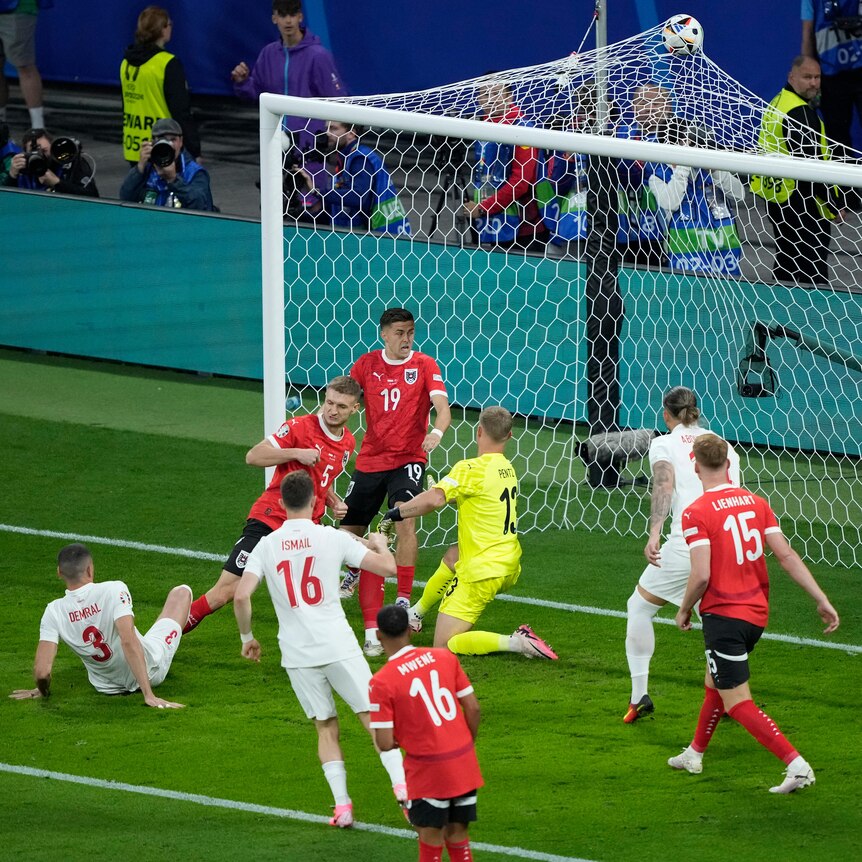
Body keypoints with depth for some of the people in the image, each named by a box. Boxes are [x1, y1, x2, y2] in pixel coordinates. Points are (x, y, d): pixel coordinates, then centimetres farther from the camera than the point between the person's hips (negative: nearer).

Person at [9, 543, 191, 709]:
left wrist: (42, 692, -3)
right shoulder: (114, 590, -29)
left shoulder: (54, 612, -21)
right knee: (181, 592, 19)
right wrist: (149, 695, -38)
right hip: (151, 672, -2)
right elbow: (128, 641, -38)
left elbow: (41, 671, -26)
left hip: (107, 687, 2)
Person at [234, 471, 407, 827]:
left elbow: (241, 596, -6)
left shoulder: (266, 546, 3)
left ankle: (341, 805, 3)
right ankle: (401, 785, -9)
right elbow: (388, 567, -1)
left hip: (297, 655, 2)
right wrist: (379, 543, 22)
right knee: (373, 717, 4)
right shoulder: (332, 538, -2)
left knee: (326, 727, 13)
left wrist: (247, 637, 10)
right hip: (338, 646, -2)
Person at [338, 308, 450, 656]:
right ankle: (353, 574, 45)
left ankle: (404, 601, -18)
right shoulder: (367, 364, 3)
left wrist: (436, 432, -36)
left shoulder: (424, 365, -5)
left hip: (408, 459, -3)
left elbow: (442, 407, -15)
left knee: (405, 521, -24)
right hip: (370, 459, 3)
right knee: (348, 532, 9)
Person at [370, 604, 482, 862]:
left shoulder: (381, 682, -13)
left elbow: (385, 743, -14)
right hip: (464, 761, 5)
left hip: (428, 771, -5)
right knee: (458, 836, 15)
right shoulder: (444, 657, 0)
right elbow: (473, 707, 2)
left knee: (430, 841, 7)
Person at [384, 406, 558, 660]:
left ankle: (515, 642, -20)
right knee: (452, 559, 38)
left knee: (444, 646, -7)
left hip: (482, 571, -9)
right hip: (510, 568, 9)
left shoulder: (472, 468, -17)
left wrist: (397, 513, -15)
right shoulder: (508, 469, 7)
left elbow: (434, 499, -29)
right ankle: (416, 613, 47)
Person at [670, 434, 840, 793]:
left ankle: (796, 764, -18)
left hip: (723, 615, -7)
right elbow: (786, 555, -2)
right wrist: (821, 599, -3)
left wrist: (684, 611, -1)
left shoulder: (696, 513, -13)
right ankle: (695, 754, 43)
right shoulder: (756, 502, 4)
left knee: (737, 703, -4)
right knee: (716, 682, 28)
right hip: (756, 613, 7)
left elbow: (701, 575, -20)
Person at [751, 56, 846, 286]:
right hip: (797, 198, -10)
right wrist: (834, 205, -17)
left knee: (788, 259, 18)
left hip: (775, 195, 10)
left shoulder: (779, 103, 13)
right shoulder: (800, 112, -18)